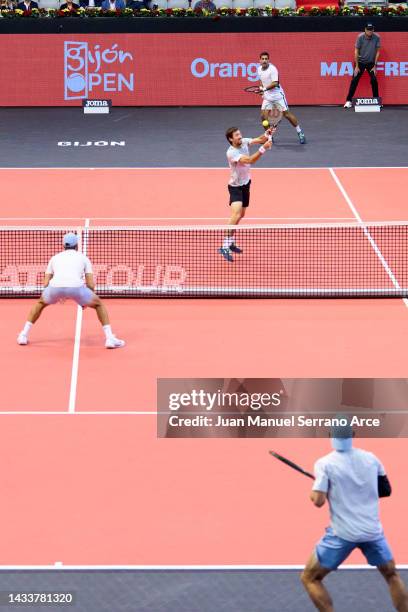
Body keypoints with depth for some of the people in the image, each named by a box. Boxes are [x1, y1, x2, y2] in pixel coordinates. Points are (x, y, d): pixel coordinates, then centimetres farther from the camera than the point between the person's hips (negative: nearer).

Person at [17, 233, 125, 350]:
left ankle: (24, 335, 30)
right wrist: (85, 301, 36)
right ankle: (110, 338, 13)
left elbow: (46, 284, 28)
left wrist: (59, 295, 45)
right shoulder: (83, 258, 26)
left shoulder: (55, 257, 31)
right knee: (98, 304, 25)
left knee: (41, 303, 36)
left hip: (55, 287, 2)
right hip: (76, 286, -2)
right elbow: (91, 285, 18)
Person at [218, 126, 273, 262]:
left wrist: (266, 135, -28)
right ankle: (225, 246, -26)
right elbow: (250, 160, -36)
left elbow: (259, 140, -6)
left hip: (246, 184, 9)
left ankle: (230, 242, 33)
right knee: (236, 214, -25)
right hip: (236, 186, -9)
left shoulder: (244, 142, -5)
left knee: (241, 214, 18)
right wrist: (263, 148, -44)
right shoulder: (231, 153, -28)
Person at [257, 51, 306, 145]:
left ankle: (300, 133, 8)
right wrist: (262, 90, 9)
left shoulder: (272, 69, -19)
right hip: (267, 95, 6)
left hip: (277, 94, -6)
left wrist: (264, 88, -27)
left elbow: (275, 83, -26)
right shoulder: (259, 69, 3)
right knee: (263, 115, -6)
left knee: (287, 114, -5)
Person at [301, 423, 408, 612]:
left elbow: (319, 501, -15)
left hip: (343, 533, -3)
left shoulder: (324, 463, -9)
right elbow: (386, 490, 13)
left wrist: (313, 492, 6)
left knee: (310, 578, 10)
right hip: (373, 531, 4)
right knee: (391, 575, 25)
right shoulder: (371, 458, 3)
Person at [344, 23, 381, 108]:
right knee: (354, 80, -6)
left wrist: (375, 66, -6)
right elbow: (356, 51, -10)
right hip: (360, 62, -1)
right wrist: (356, 66, -11)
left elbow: (377, 51, -5)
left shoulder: (377, 38, -13)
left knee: (374, 80, -7)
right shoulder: (360, 37, -17)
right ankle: (349, 101, -2)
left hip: (371, 62, 1)